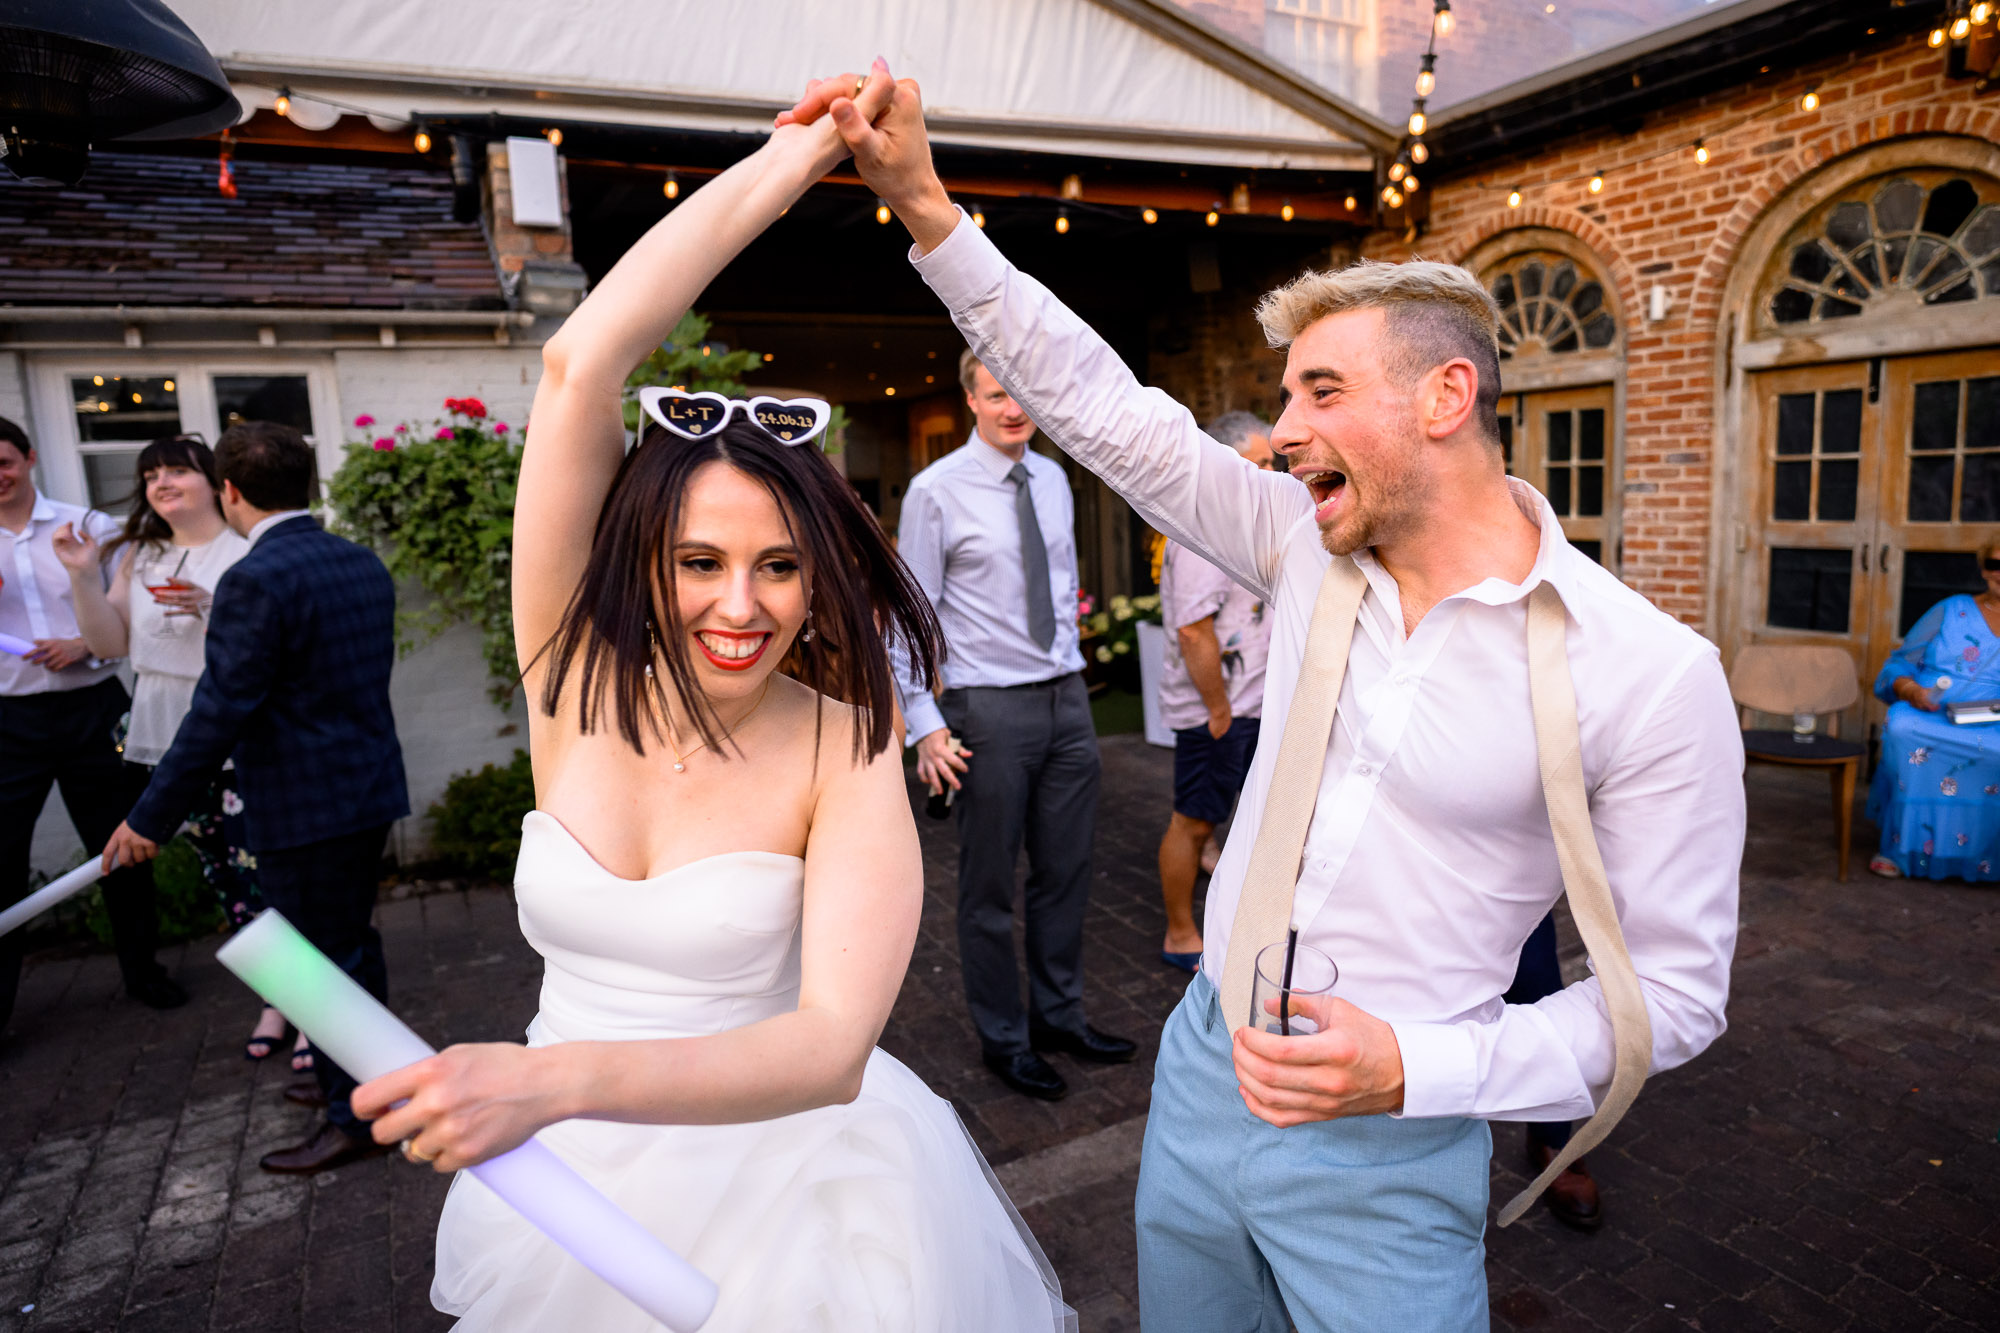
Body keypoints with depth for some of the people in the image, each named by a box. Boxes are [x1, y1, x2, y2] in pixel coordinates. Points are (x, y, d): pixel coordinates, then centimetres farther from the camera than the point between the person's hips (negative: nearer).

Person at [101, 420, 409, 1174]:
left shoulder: (256, 581, -18)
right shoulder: (364, 564, 6)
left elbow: (218, 713, -19)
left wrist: (152, 818, -10)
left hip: (306, 808, -8)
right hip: (371, 789, 8)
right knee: (352, 943, 22)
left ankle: (354, 1118, 17)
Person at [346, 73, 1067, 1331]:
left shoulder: (846, 754, -21)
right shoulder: (579, 682, -15)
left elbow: (833, 1044, -31)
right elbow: (581, 365, -24)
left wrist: (562, 1077, -44)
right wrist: (795, 154, -20)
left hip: (773, 1176, -3)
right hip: (568, 1184, 3)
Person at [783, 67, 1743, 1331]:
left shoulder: (1649, 674, -16)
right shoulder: (1311, 545, -4)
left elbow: (1674, 986, -10)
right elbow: (1101, 408, -5)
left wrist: (1414, 1069, -22)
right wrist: (925, 204, -9)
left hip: (1385, 1162, -4)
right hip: (1199, 1080, 5)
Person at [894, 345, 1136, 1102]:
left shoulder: (1054, 480, 10)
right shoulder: (935, 491, -8)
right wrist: (925, 724, -14)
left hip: (1067, 698, 6)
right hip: (990, 707, -5)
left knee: (1067, 871, 15)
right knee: (990, 888, 7)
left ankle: (1060, 1017, 35)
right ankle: (1003, 1040, 26)